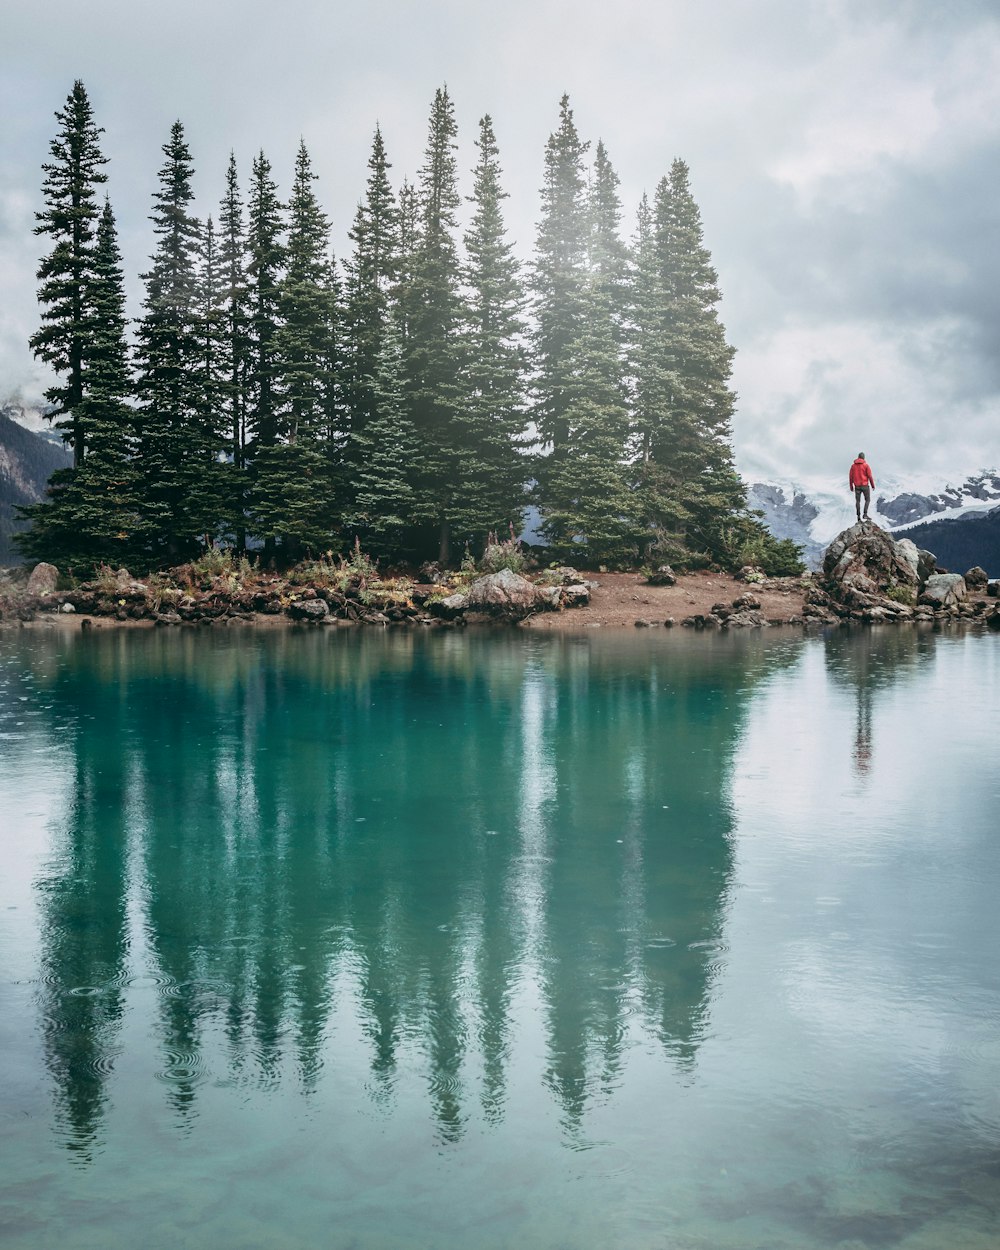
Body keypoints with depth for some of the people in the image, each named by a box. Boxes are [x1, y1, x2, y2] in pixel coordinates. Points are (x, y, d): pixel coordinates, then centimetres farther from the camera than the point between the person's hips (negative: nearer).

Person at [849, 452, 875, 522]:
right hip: (865, 485, -3)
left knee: (857, 501, 8)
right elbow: (870, 476, -9)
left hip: (857, 486, 3)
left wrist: (851, 486, 13)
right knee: (867, 500, 10)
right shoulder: (866, 465, -8)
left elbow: (850, 477, 4)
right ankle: (865, 514, -3)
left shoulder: (853, 466, 3)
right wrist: (873, 485, 1)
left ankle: (859, 516, 2)